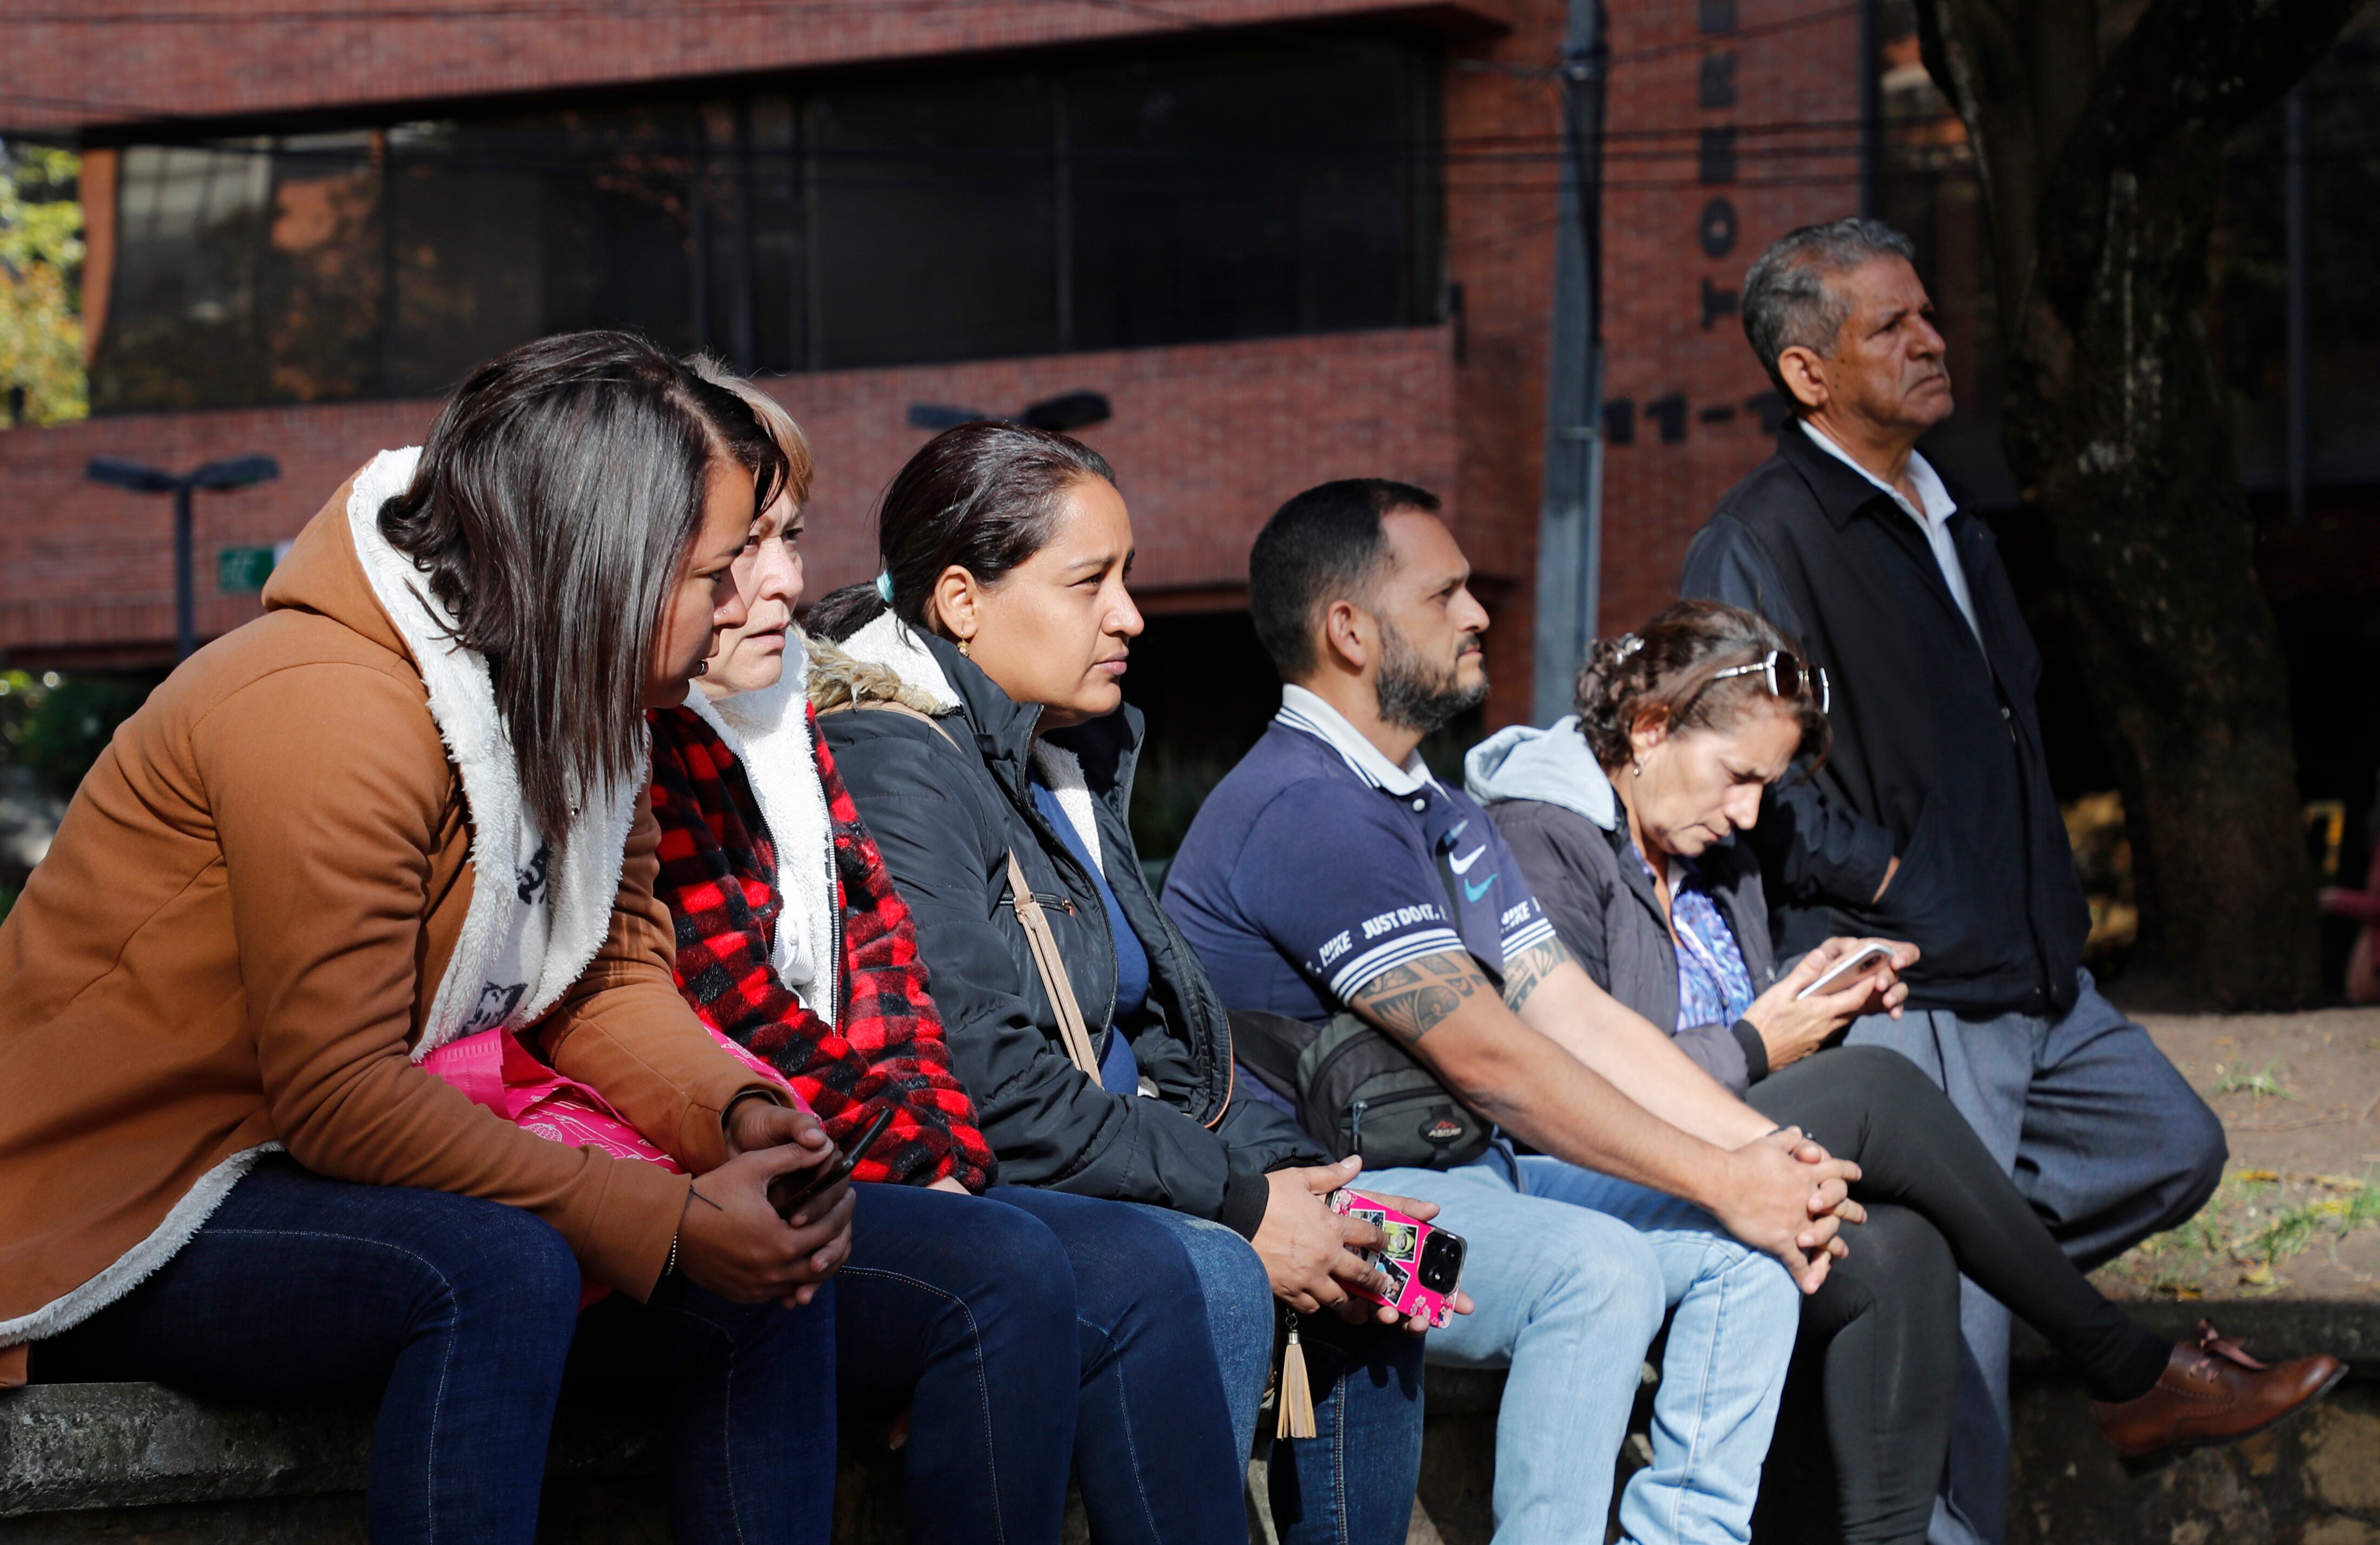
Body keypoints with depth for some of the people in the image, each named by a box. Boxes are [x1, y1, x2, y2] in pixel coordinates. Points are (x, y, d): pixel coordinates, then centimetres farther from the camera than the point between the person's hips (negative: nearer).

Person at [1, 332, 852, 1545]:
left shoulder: (571, 706, 4)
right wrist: (662, 1221, -29)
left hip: (361, 1173, 9)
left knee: (774, 1267, -3)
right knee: (500, 1268, -35)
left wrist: (732, 1116, -14)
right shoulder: (321, 710, -26)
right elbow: (339, 1097, -28)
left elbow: (608, 972, 9)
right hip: (119, 1216, -9)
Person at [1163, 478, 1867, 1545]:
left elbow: (1578, 1014, 10)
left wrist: (1761, 1147, -5)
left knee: (1751, 1247, -4)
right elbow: (1484, 1058, -21)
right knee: (1597, 1266, -32)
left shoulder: (1441, 814, 18)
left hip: (1463, 1176, 10)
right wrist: (1721, 1182, -18)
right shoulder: (1307, 812, -17)